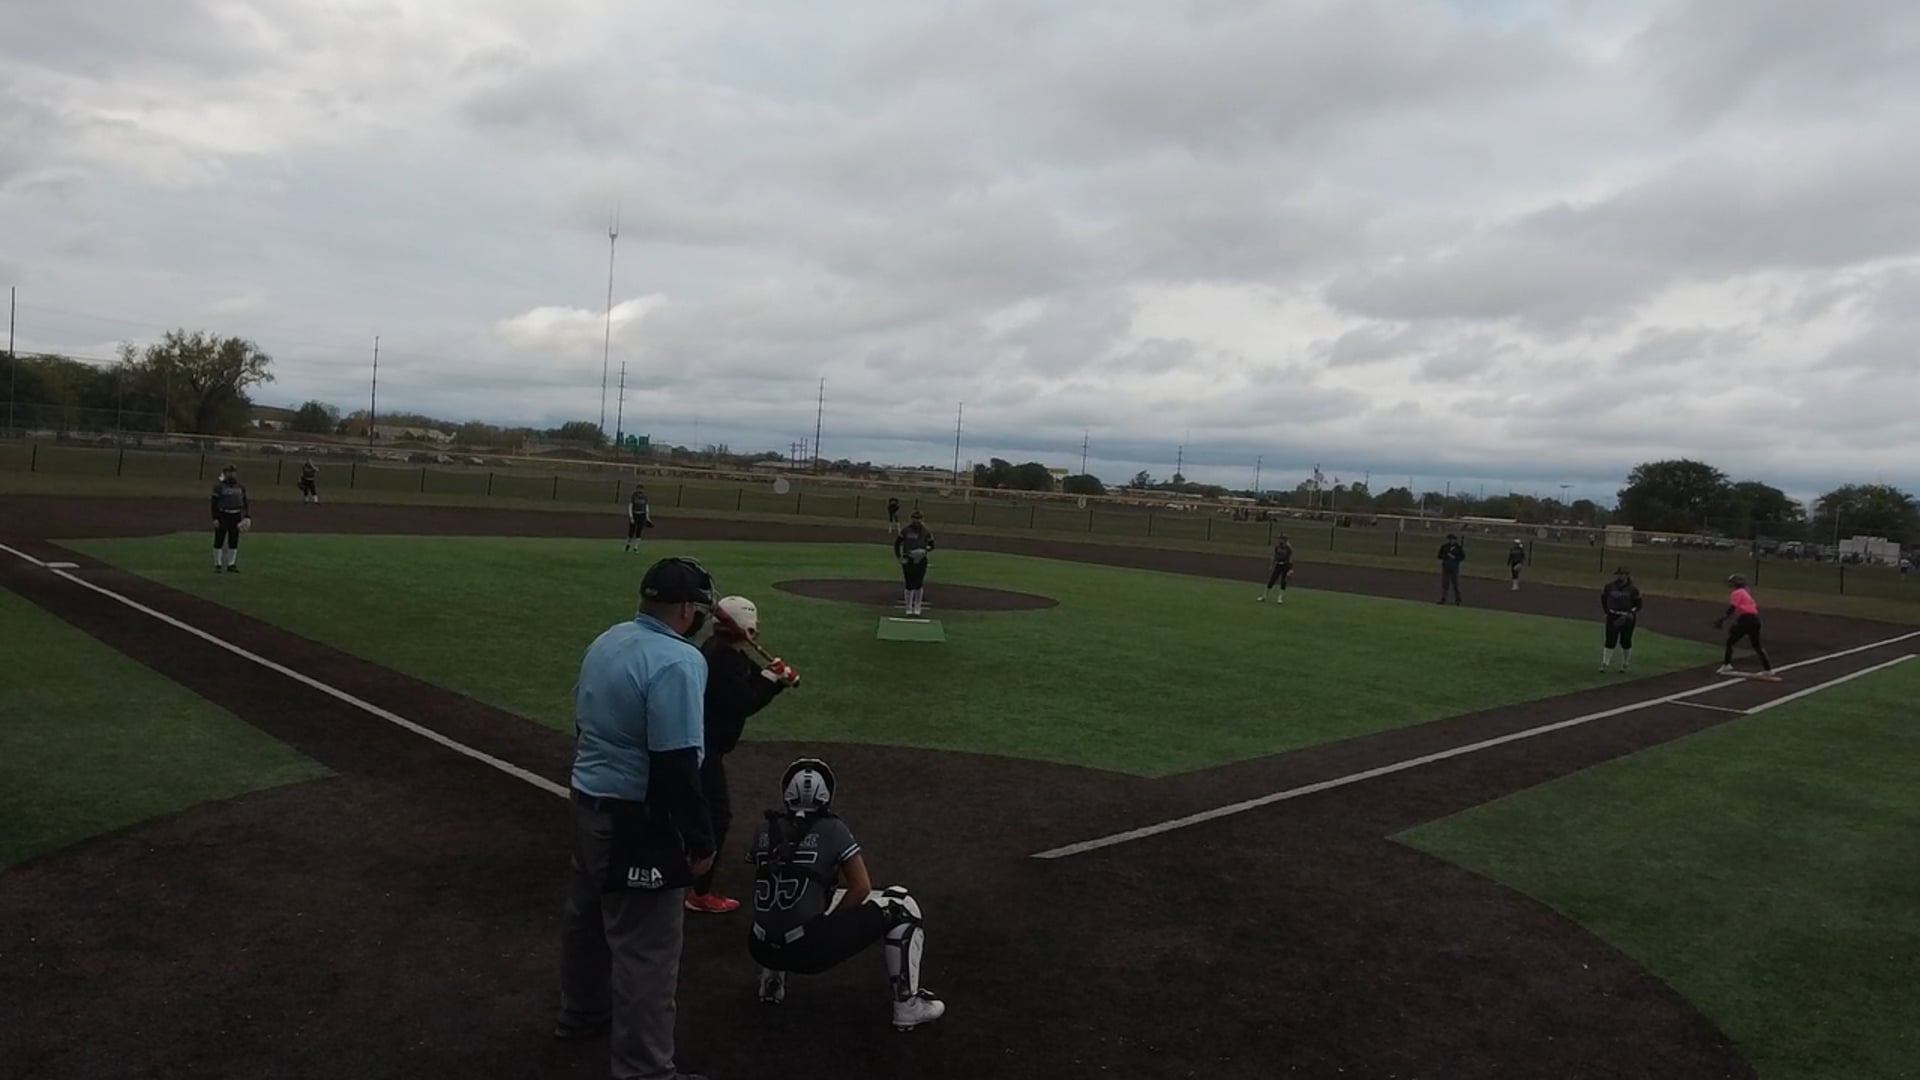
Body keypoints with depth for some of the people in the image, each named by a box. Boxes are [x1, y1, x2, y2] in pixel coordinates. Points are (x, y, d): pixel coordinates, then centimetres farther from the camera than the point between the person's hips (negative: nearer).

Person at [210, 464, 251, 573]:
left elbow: (245, 502, 13)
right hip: (223, 516, -4)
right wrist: (215, 518, -11)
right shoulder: (219, 486, -5)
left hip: (236, 516, 4)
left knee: (234, 542, 7)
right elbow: (214, 503, -6)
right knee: (219, 541, 1)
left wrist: (247, 516, 3)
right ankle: (218, 565, 9)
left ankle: (231, 564, 14)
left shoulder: (240, 487, 8)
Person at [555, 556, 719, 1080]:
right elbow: (676, 764, -26)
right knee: (645, 948, 1)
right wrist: (700, 839, -17)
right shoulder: (678, 661, -23)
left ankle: (582, 1013, 47)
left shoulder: (606, 642, 6)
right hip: (638, 820, -10)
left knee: (588, 916, 27)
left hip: (588, 803, 10)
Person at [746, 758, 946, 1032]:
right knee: (901, 907, 9)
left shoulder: (766, 830, 9)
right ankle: (908, 1005, 7)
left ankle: (771, 980, 30)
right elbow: (862, 888, -2)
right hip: (810, 950, -5)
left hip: (763, 951, 5)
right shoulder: (832, 829, -2)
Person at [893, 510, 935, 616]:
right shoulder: (906, 531, -3)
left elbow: (931, 545, 8)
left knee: (919, 583, 2)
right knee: (909, 583, 1)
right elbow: (897, 543, 7)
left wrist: (926, 549, -13)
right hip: (908, 560, -1)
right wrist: (899, 557, 2)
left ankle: (917, 607, 19)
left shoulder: (926, 532, -1)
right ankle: (909, 608, 15)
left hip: (921, 560, 1)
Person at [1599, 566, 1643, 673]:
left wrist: (1632, 613, -15)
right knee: (1610, 641, -5)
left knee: (1625, 642, 6)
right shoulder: (1609, 587, 0)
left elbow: (1638, 604, 0)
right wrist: (1606, 612, 8)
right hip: (1613, 617, 1)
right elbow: (1603, 598, 15)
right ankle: (1604, 664, -2)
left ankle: (1625, 664, 21)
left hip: (1627, 619, -1)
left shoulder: (1633, 589, -5)